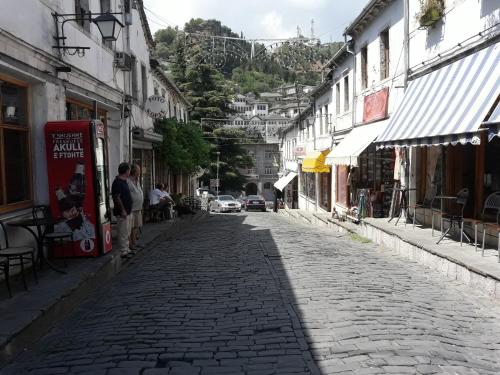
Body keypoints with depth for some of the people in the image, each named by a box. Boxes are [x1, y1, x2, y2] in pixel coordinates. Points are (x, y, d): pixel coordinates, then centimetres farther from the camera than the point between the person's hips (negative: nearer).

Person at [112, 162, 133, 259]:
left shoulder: (124, 181, 13)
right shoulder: (117, 182, -17)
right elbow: (117, 197, -21)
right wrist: (123, 210, -21)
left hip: (127, 211, 10)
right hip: (122, 213, -10)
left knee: (127, 232, 17)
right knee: (123, 233, -4)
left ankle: (126, 250, 26)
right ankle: (123, 252, 2)